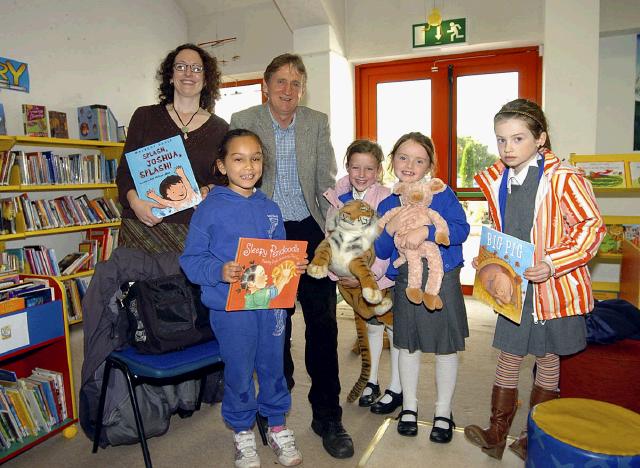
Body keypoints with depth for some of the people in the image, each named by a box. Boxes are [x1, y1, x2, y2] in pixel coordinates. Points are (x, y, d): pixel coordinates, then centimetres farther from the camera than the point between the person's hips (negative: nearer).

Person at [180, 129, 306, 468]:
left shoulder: (270, 209, 7)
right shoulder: (210, 209, -8)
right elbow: (191, 259, -9)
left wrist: (295, 266, -5)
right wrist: (219, 272, -25)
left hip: (271, 303, 4)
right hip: (231, 307, -4)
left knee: (273, 366, 16)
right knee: (239, 372, 10)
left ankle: (277, 427, 38)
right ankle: (242, 434, 34)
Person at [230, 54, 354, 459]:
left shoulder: (318, 122, 5)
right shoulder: (242, 121, 0)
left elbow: (327, 182, 6)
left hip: (311, 232, 1)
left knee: (323, 323, 1)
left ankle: (327, 415, 16)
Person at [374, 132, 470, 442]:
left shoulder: (442, 194, -4)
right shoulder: (386, 205, 4)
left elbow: (461, 229, -15)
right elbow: (381, 252, 2)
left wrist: (426, 230, -27)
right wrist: (390, 229, -17)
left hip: (442, 279, -2)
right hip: (405, 282, 3)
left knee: (446, 347, 9)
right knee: (408, 344, 15)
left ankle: (443, 412, 29)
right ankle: (409, 407, 35)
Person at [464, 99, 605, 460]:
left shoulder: (563, 178, -15)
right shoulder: (497, 182, 3)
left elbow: (592, 225, -14)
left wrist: (553, 264, -24)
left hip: (552, 287, -5)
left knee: (548, 359, 13)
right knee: (509, 357, 13)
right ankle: (497, 434, 27)